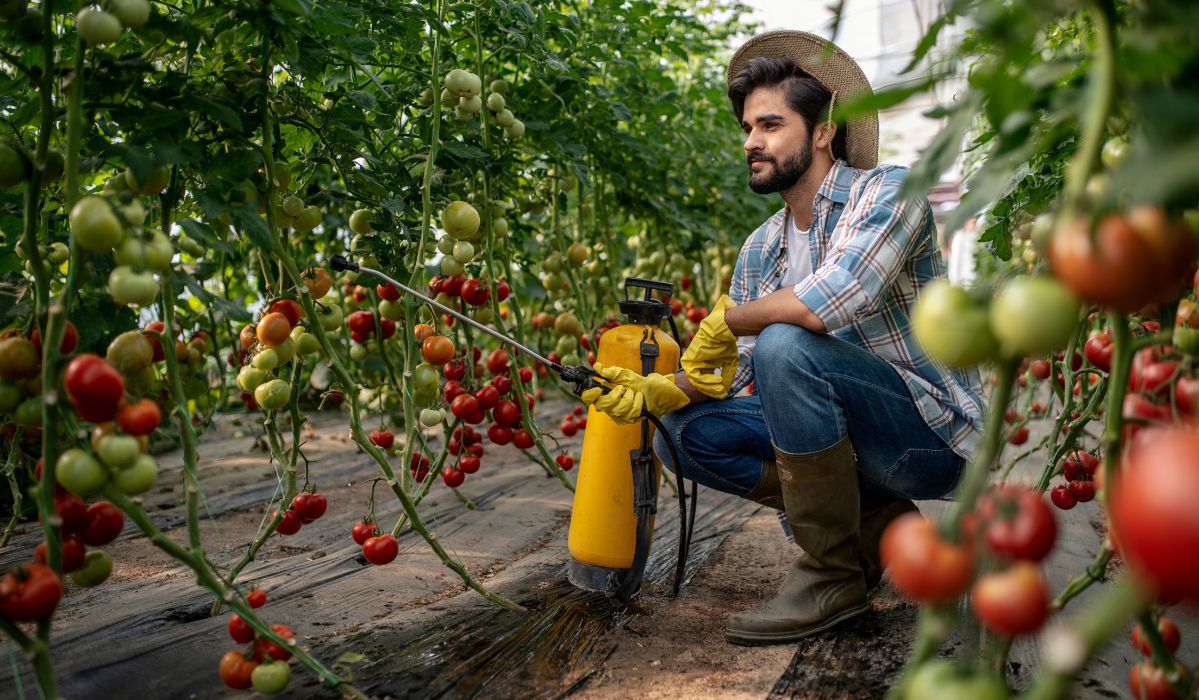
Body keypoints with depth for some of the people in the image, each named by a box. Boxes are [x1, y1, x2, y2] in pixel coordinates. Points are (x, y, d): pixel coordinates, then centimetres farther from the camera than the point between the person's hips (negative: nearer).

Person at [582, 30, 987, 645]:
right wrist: (661, 390, -15)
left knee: (786, 346, -31)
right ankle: (877, 522, 3)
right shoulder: (761, 250, 8)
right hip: (857, 438, 7)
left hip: (935, 434, -7)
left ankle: (831, 576, -16)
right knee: (683, 432, -4)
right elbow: (732, 372, 5)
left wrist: (727, 318, -17)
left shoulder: (889, 191, -14)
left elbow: (833, 299, -33)